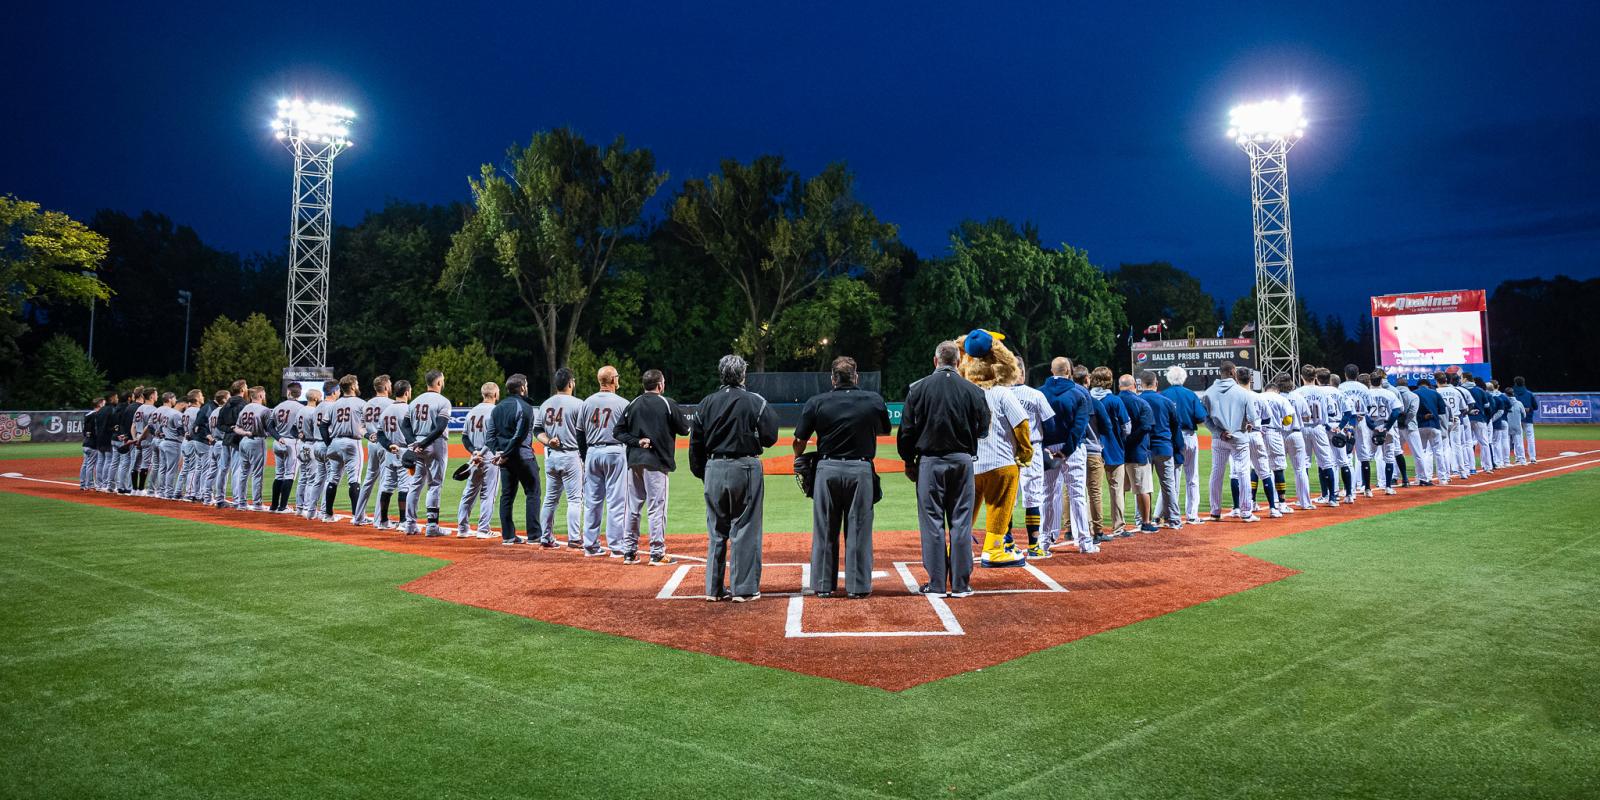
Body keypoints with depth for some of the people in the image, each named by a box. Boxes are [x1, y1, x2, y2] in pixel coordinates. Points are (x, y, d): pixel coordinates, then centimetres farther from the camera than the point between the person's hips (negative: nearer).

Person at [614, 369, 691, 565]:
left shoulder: (633, 404, 8)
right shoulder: (667, 404, -4)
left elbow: (618, 431, 5)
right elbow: (685, 429, 1)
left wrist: (637, 441, -2)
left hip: (634, 461, 5)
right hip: (656, 461, -5)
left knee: (633, 507, 10)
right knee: (656, 507, -2)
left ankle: (629, 552, 14)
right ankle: (657, 554, 0)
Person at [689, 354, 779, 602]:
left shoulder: (706, 403, 5)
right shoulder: (756, 402, -5)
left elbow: (695, 444, 7)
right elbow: (769, 438, -5)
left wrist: (702, 474, 16)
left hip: (714, 470, 4)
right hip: (745, 468, -3)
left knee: (716, 531, 12)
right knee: (745, 530, 3)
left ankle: (714, 589, 16)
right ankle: (744, 589, 5)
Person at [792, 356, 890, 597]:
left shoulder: (816, 403, -2)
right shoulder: (874, 400, 1)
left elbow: (800, 442, 1)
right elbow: (885, 431, 18)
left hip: (827, 469, 0)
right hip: (861, 470, 0)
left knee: (825, 530, 10)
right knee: (858, 529, 7)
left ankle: (823, 585, 16)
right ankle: (858, 586, 11)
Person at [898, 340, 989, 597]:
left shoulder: (919, 388, -3)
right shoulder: (973, 390, 0)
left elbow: (906, 430, -1)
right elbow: (983, 430, 6)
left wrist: (908, 462, 9)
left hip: (929, 462, -1)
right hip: (962, 461, 1)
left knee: (932, 523, 4)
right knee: (961, 523, 6)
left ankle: (937, 584, 6)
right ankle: (960, 584, 9)